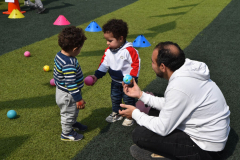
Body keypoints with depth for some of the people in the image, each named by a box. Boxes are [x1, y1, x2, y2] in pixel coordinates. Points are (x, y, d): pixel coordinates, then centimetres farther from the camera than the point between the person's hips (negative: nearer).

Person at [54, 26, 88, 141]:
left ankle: (73, 123, 56)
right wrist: (79, 99, -25)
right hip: (68, 95, -9)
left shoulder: (59, 55, -6)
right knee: (69, 113, 14)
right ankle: (66, 133, 35)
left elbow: (56, 72, 10)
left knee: (74, 111, 31)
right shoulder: (69, 64, -36)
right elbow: (71, 84, -33)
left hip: (61, 90, 9)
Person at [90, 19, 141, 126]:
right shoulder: (108, 51, -7)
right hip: (115, 81, 6)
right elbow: (104, 63, 0)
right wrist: (96, 76, -7)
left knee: (128, 99, 10)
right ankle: (116, 113, 42)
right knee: (115, 98, 21)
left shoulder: (129, 50, -26)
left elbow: (135, 65, -21)